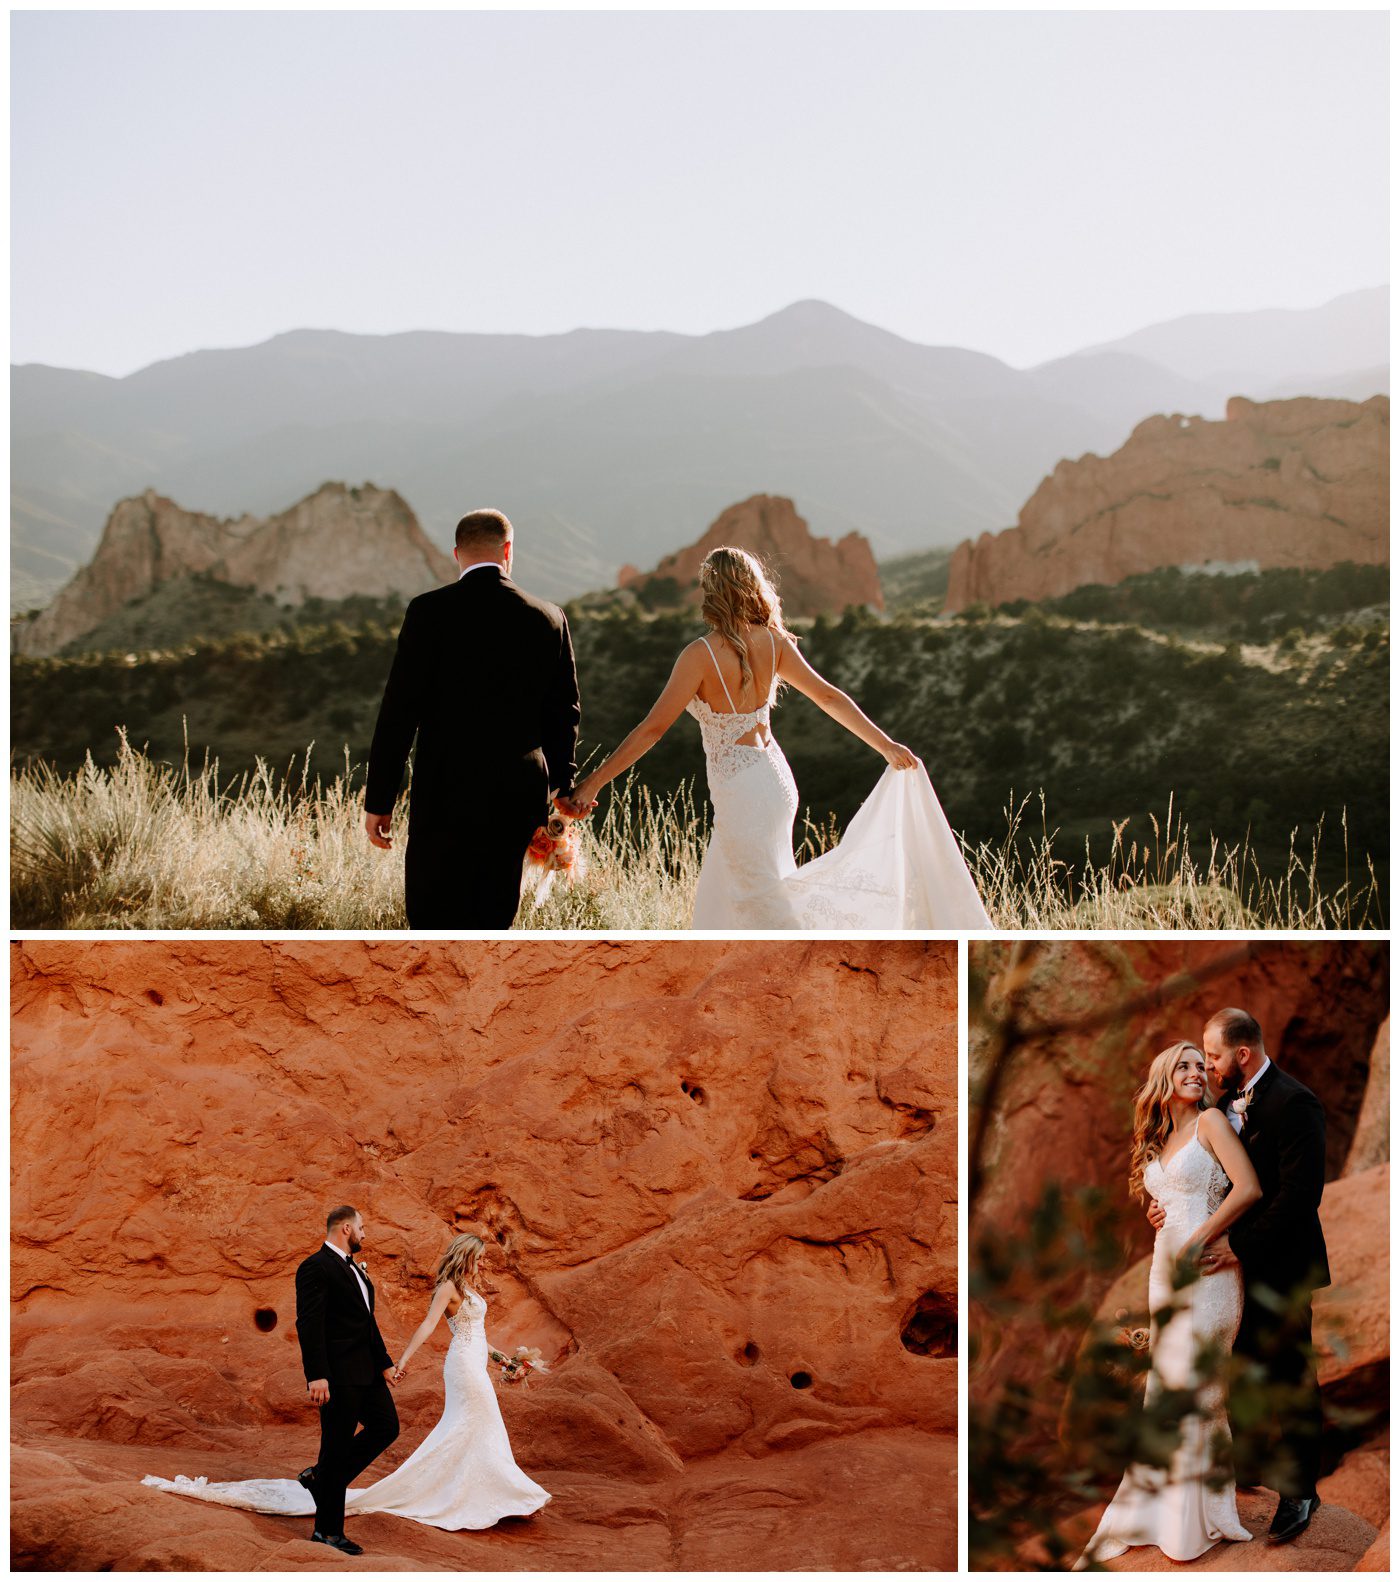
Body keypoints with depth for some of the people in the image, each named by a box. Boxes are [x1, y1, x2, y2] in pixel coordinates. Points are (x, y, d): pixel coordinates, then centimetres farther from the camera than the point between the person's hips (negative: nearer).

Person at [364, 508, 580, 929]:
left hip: (446, 795, -4)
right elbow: (564, 713, 11)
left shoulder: (430, 611, -6)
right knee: (490, 922, 11)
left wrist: (378, 800, -2)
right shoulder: (548, 619, 5)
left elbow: (400, 709, -8)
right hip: (518, 798, 4)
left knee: (432, 922, 1)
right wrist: (560, 790, 23)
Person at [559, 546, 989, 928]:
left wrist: (594, 782, -15)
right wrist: (887, 746, 14)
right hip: (773, 777, 7)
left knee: (768, 907, 4)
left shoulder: (701, 654, -19)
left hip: (741, 794, -7)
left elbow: (653, 728, -19)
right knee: (721, 899, 19)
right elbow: (829, 696, 5)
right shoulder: (772, 642, -1)